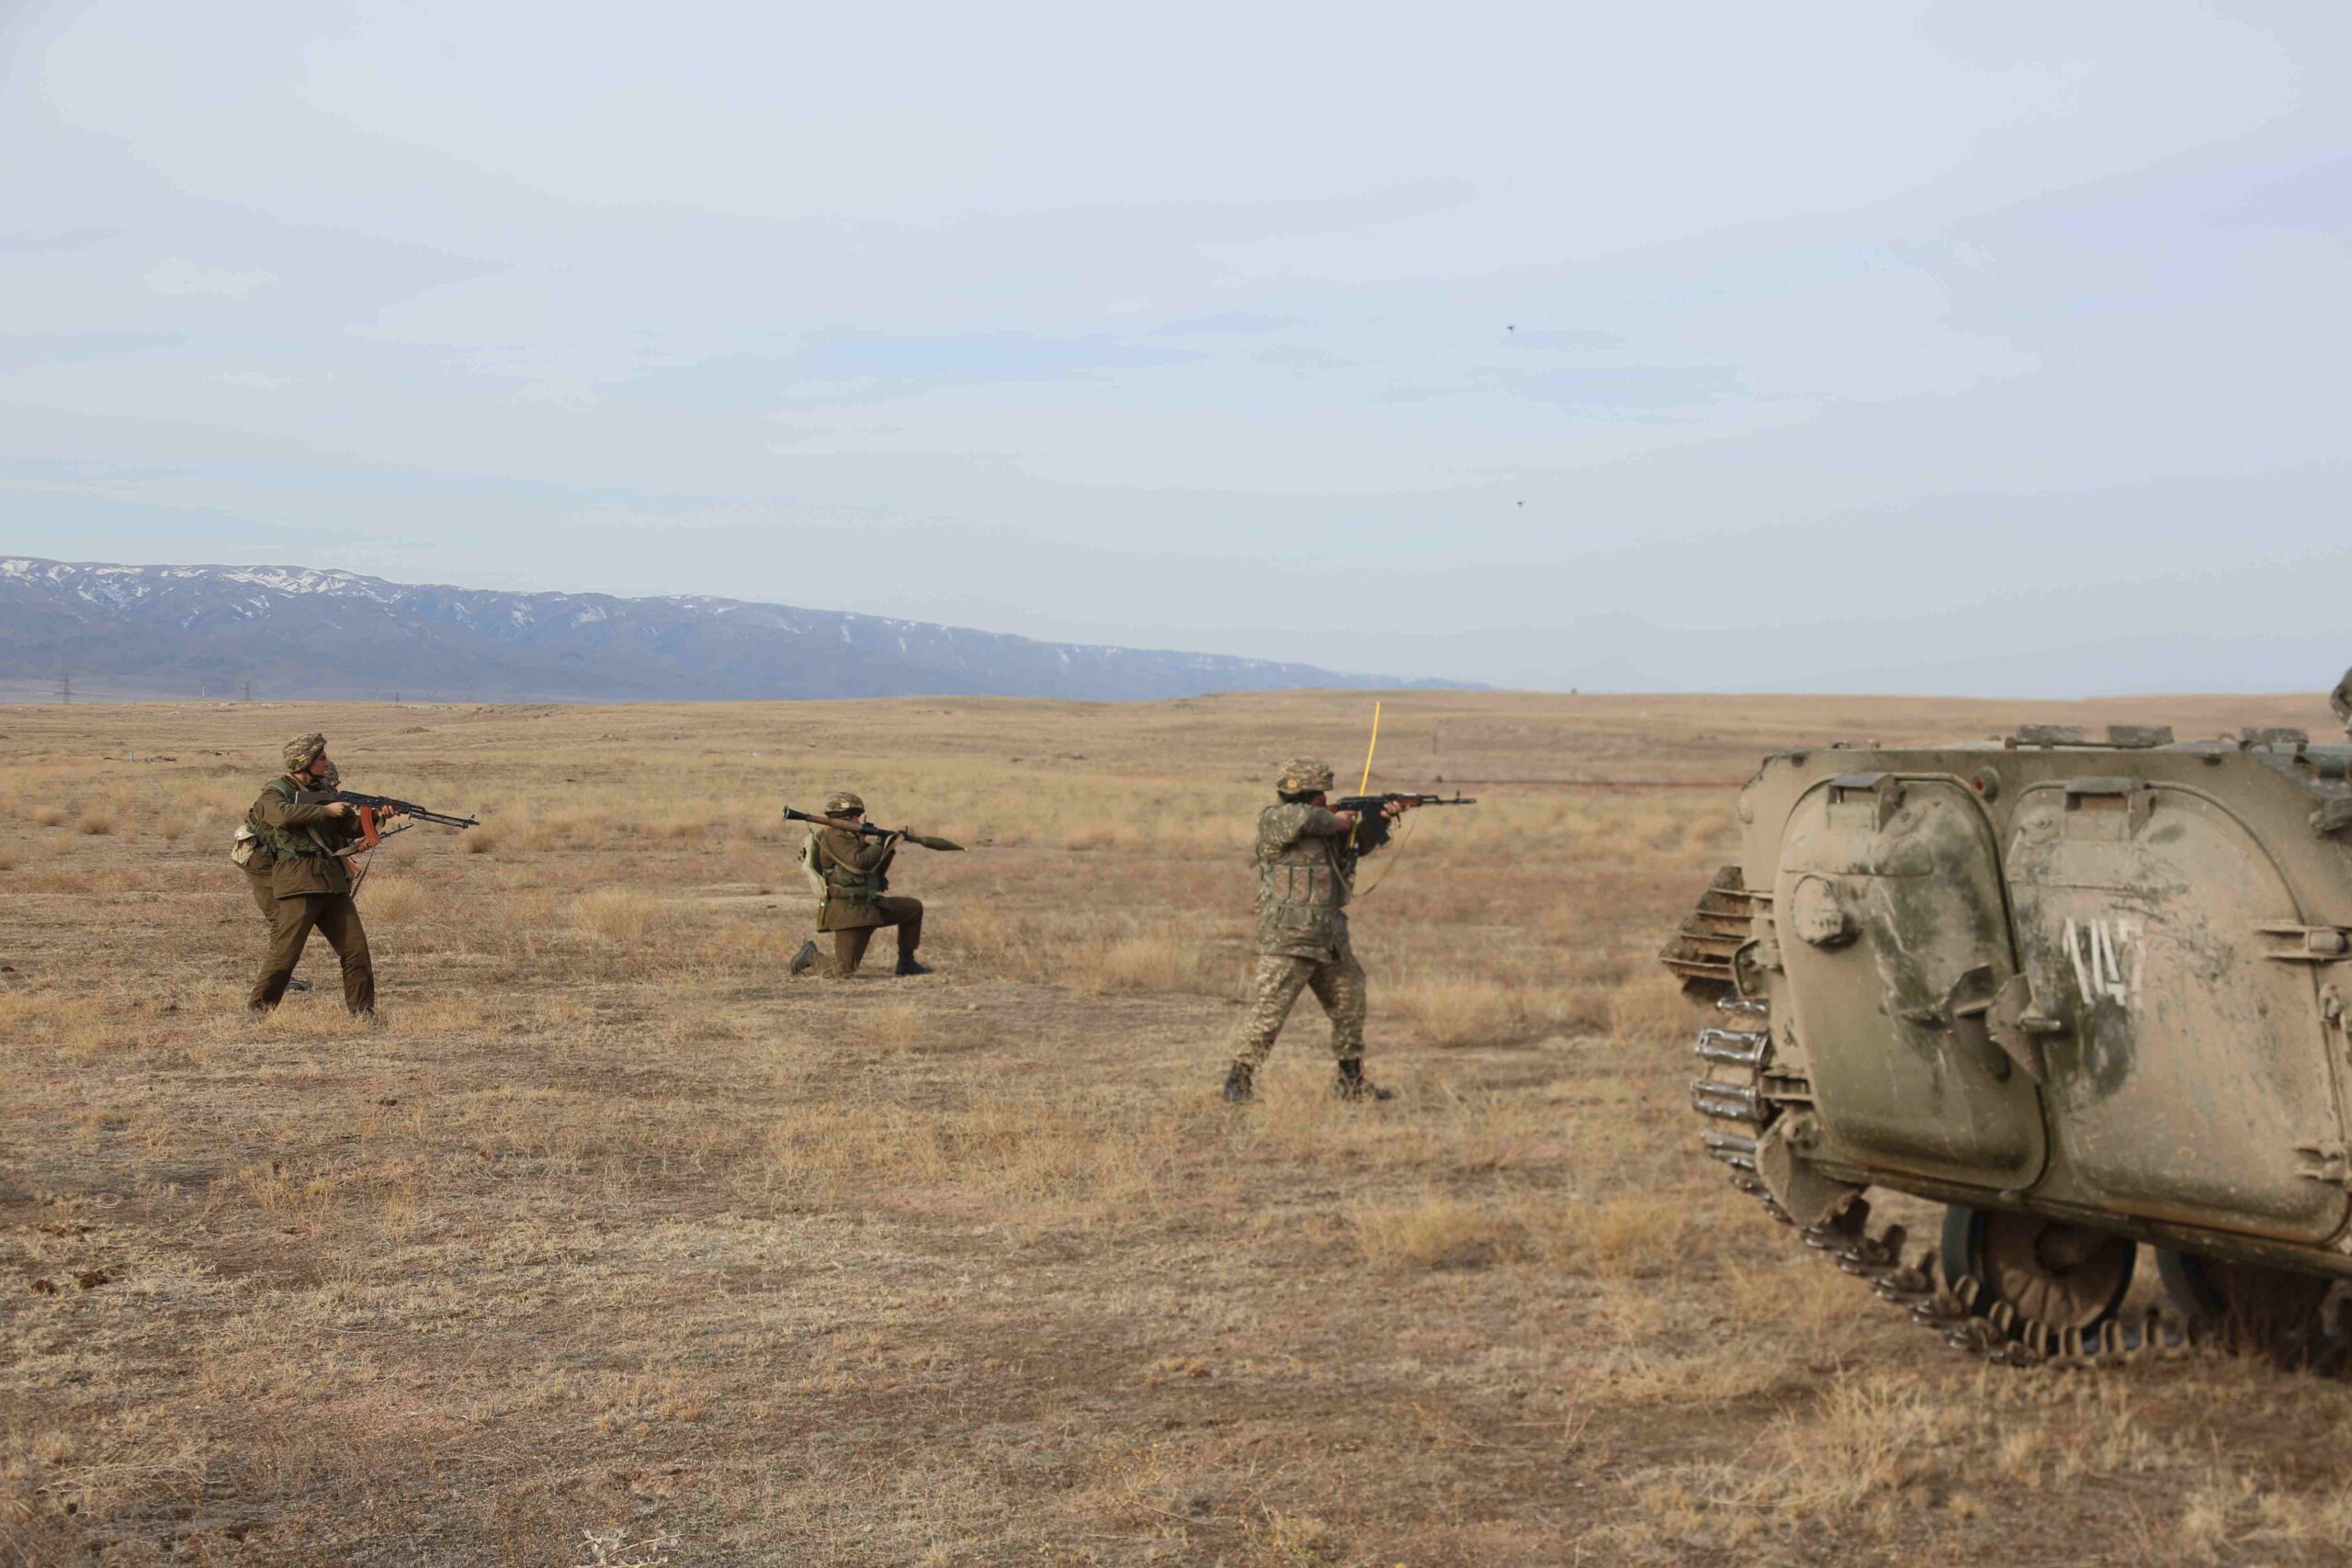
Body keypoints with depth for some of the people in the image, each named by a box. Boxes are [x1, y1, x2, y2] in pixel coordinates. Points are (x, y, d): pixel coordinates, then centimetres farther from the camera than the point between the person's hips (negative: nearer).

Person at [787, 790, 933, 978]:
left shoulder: (851, 837, 17)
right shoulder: (834, 837, -13)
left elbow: (876, 872, 20)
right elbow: (860, 863, -27)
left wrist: (890, 847, 7)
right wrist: (881, 844, -12)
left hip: (868, 907, 10)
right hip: (848, 912, -10)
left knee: (914, 907, 11)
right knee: (844, 974, -16)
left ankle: (906, 963, 15)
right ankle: (811, 956, 11)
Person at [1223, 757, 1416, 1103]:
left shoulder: (1323, 822, 16)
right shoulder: (1273, 819, -8)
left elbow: (1360, 843, 23)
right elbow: (1302, 819, -29)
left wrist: (1382, 817, 6)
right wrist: (1335, 821, -11)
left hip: (1330, 939, 8)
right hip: (1287, 939, -8)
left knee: (1350, 1006, 15)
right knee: (1268, 1010, -13)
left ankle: (1351, 1081, 26)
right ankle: (1239, 1078, -6)